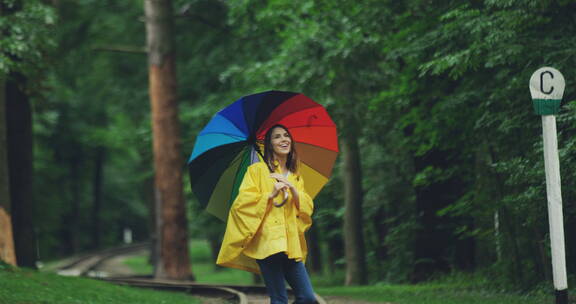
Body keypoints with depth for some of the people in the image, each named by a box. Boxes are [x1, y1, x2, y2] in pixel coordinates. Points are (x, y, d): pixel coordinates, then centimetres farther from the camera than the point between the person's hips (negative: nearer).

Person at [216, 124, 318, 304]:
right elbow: (242, 203, -5)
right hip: (268, 242, -5)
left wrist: (294, 191, -4)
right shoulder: (257, 170, 4)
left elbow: (308, 208, 12)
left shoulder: (295, 176, 21)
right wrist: (270, 195, -14)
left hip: (291, 244, 5)